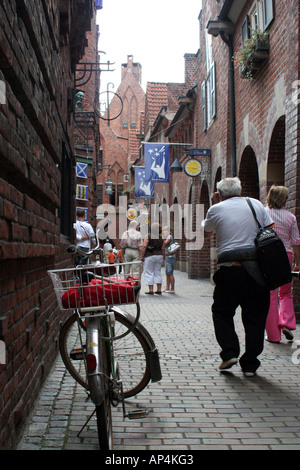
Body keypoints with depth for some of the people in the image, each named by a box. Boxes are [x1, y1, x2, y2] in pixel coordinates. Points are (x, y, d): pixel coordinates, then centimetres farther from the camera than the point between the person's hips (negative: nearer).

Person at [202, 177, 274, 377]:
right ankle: (250, 364, 13)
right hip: (257, 268, 2)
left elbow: (207, 230, 21)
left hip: (230, 269, -2)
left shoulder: (216, 209, 2)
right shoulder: (255, 204, 8)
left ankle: (230, 352, 5)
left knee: (222, 313, 17)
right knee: (255, 317, 10)